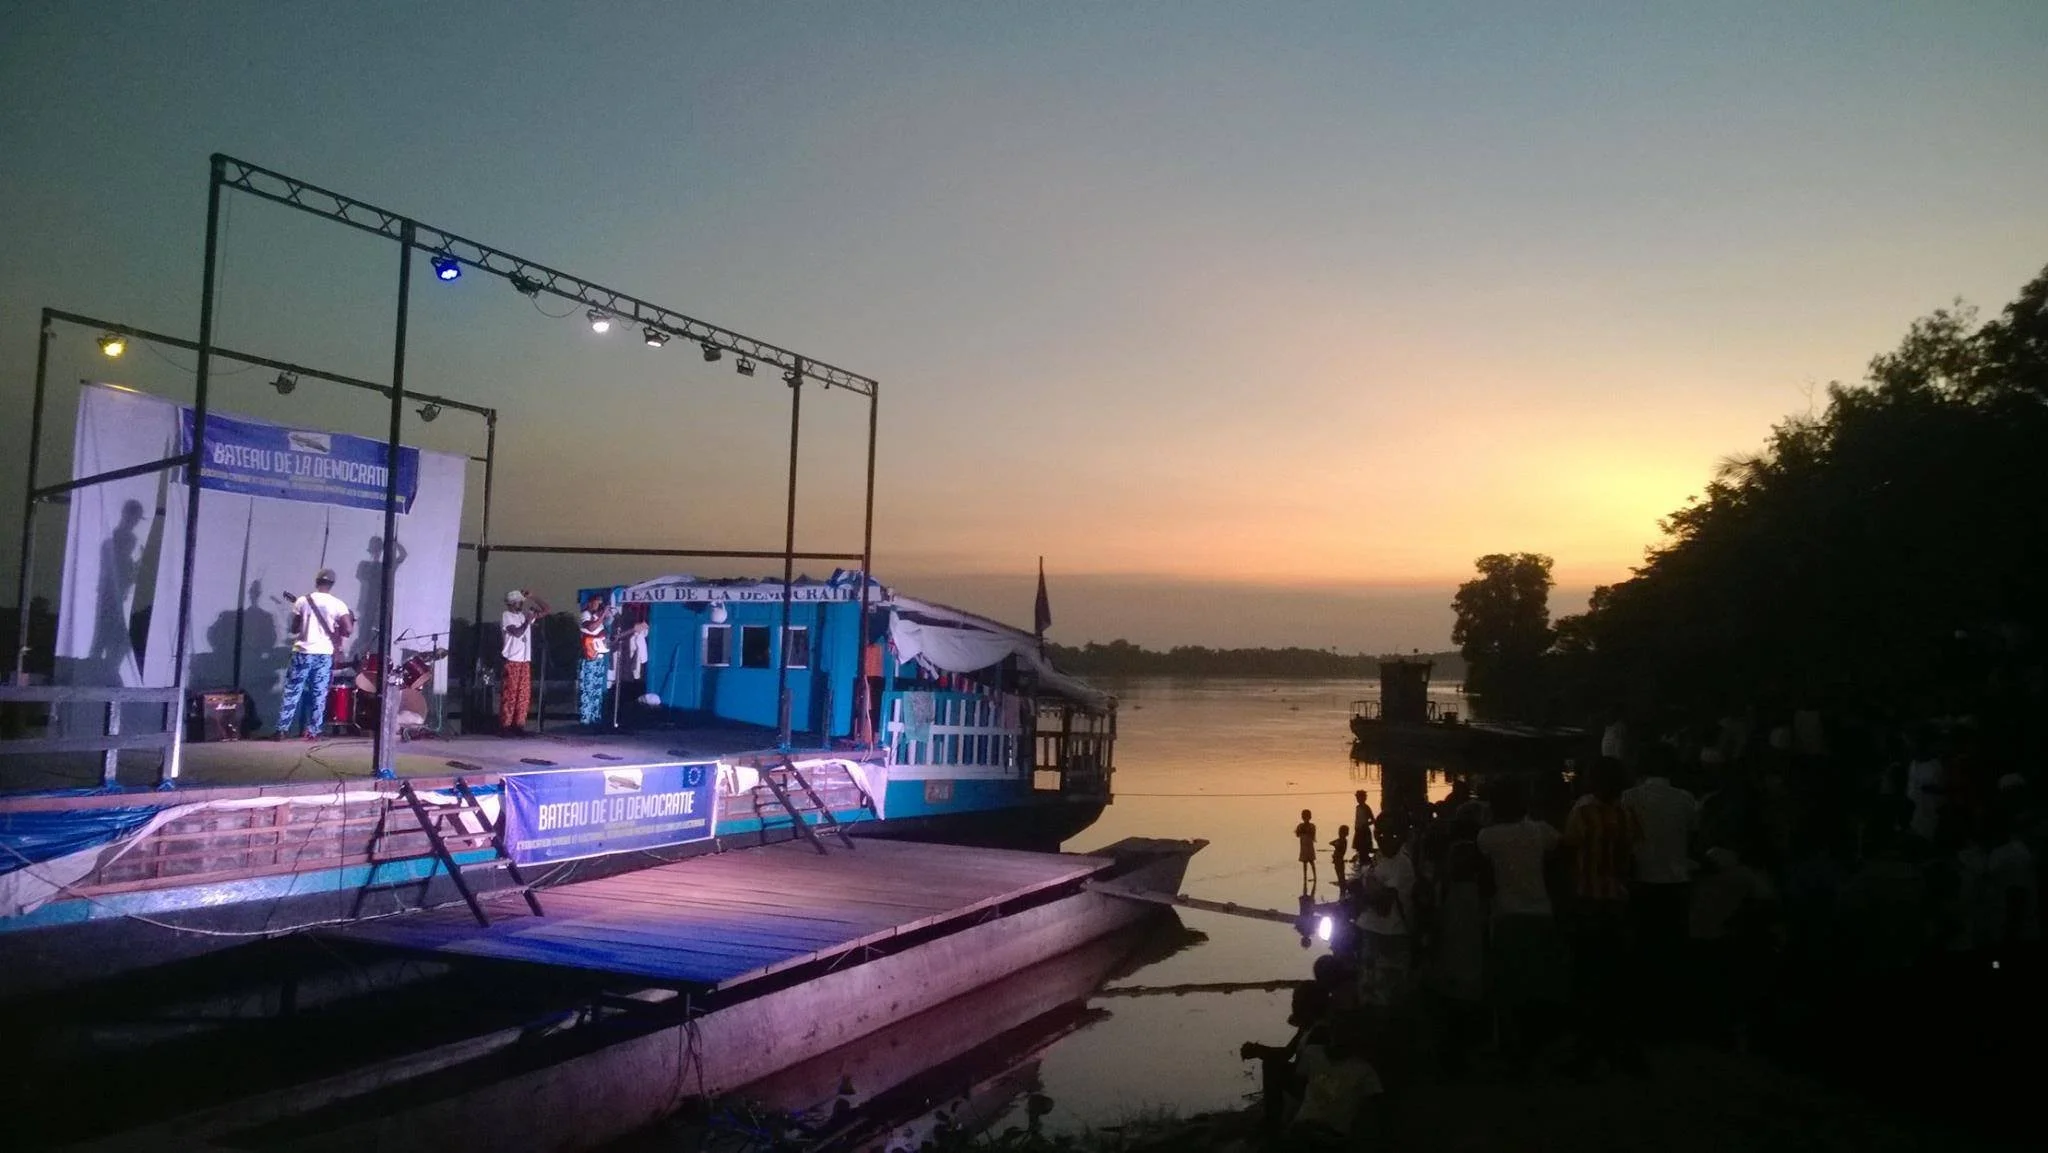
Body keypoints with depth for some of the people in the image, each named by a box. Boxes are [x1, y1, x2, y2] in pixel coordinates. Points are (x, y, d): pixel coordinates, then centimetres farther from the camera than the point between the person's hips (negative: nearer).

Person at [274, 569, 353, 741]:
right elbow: (349, 629, -12)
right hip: (324, 654, -1)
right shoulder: (337, 604, -5)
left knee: (292, 693, 7)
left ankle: (282, 730, 6)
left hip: (302, 652, 1)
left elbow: (294, 629, 4)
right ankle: (313, 732, 7)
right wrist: (336, 635, 8)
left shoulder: (302, 601, -1)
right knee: (319, 695, 6)